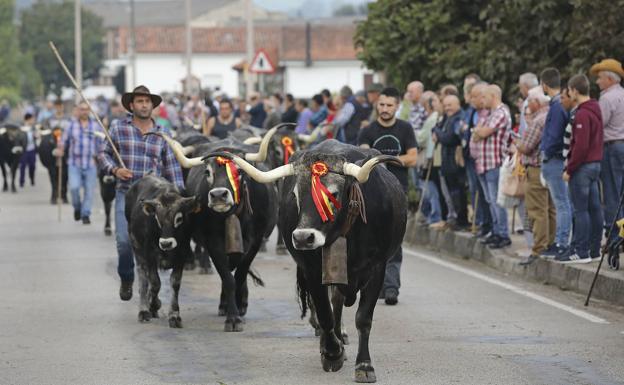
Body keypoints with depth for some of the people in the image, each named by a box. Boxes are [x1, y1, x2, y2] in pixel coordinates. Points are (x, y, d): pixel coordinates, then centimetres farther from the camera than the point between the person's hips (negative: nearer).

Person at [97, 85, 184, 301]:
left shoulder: (164, 134, 9)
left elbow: (173, 168, 11)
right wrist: (114, 170, -9)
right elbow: (103, 153, 11)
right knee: (124, 240, -10)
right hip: (125, 194, -1)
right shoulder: (119, 129, 5)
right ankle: (126, 280, 14)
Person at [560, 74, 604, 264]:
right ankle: (594, 250, 15)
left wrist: (569, 169, -15)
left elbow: (581, 146, -22)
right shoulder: (596, 110, 13)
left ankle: (581, 252, -5)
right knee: (594, 208, 10)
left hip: (583, 166, -9)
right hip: (596, 163, 9)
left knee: (580, 210, -6)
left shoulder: (582, 114, -17)